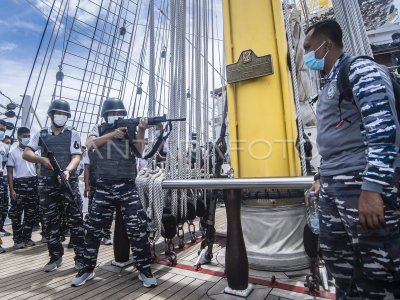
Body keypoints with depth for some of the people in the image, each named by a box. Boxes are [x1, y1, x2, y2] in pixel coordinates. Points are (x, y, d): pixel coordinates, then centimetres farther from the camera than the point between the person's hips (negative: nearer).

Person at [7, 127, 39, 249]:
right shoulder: (13, 152, 0)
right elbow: (10, 173, -2)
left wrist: (39, 185, 10)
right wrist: (12, 190, -10)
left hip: (32, 184, 4)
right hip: (19, 184, -4)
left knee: (31, 213, 9)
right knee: (16, 214, 2)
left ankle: (27, 238, 20)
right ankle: (17, 240, 13)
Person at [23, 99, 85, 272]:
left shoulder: (73, 134, 5)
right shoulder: (41, 135, 13)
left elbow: (76, 156, -5)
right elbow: (26, 153, 5)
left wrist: (67, 170, -24)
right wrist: (42, 159, -15)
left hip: (68, 182, -3)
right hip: (46, 183, 3)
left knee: (75, 220, -3)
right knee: (49, 222, 10)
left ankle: (80, 257, 8)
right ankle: (56, 256, 25)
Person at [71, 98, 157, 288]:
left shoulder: (129, 129, 10)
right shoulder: (99, 130, 12)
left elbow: (139, 151, -5)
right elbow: (89, 144, -8)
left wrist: (141, 131, -19)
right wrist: (112, 135, -16)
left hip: (127, 187, -1)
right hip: (103, 188, 1)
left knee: (137, 228, -4)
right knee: (93, 228, 9)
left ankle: (145, 270, 10)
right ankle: (87, 269, 30)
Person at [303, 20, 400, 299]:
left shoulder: (361, 71, -3)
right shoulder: (327, 85, 22)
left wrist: (372, 187, -23)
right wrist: (322, 178, 18)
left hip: (364, 184, -8)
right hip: (332, 187, 9)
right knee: (340, 266, 15)